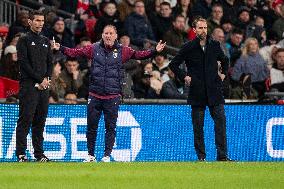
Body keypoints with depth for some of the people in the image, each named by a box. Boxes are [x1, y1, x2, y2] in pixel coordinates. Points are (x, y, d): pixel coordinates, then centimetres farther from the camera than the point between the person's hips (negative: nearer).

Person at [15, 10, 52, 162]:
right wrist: (39, 79, -11)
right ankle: (21, 154, -8)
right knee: (25, 120, -8)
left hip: (43, 86, 6)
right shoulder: (24, 40, -1)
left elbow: (49, 63, 18)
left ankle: (39, 153, 10)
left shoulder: (46, 42, 19)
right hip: (29, 85, -6)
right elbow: (24, 63, -9)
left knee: (40, 121, 7)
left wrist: (46, 78, -1)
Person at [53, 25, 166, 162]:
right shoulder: (94, 49, 4)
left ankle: (107, 155, 10)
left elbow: (139, 54, -1)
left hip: (113, 97, -1)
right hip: (94, 95, 1)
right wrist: (60, 48, -7)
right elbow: (75, 52, 4)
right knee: (91, 126, 5)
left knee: (110, 127, 2)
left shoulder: (122, 51, 4)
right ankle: (90, 155, 16)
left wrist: (155, 51, -13)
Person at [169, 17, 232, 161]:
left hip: (214, 91, 2)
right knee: (198, 126, 1)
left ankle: (222, 155, -6)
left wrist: (223, 74, 15)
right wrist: (184, 77, 0)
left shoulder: (214, 45, 8)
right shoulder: (188, 48, 0)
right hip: (197, 93, -2)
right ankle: (201, 156, 9)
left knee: (220, 122, -7)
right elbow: (173, 64, 7)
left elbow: (224, 60, 27)